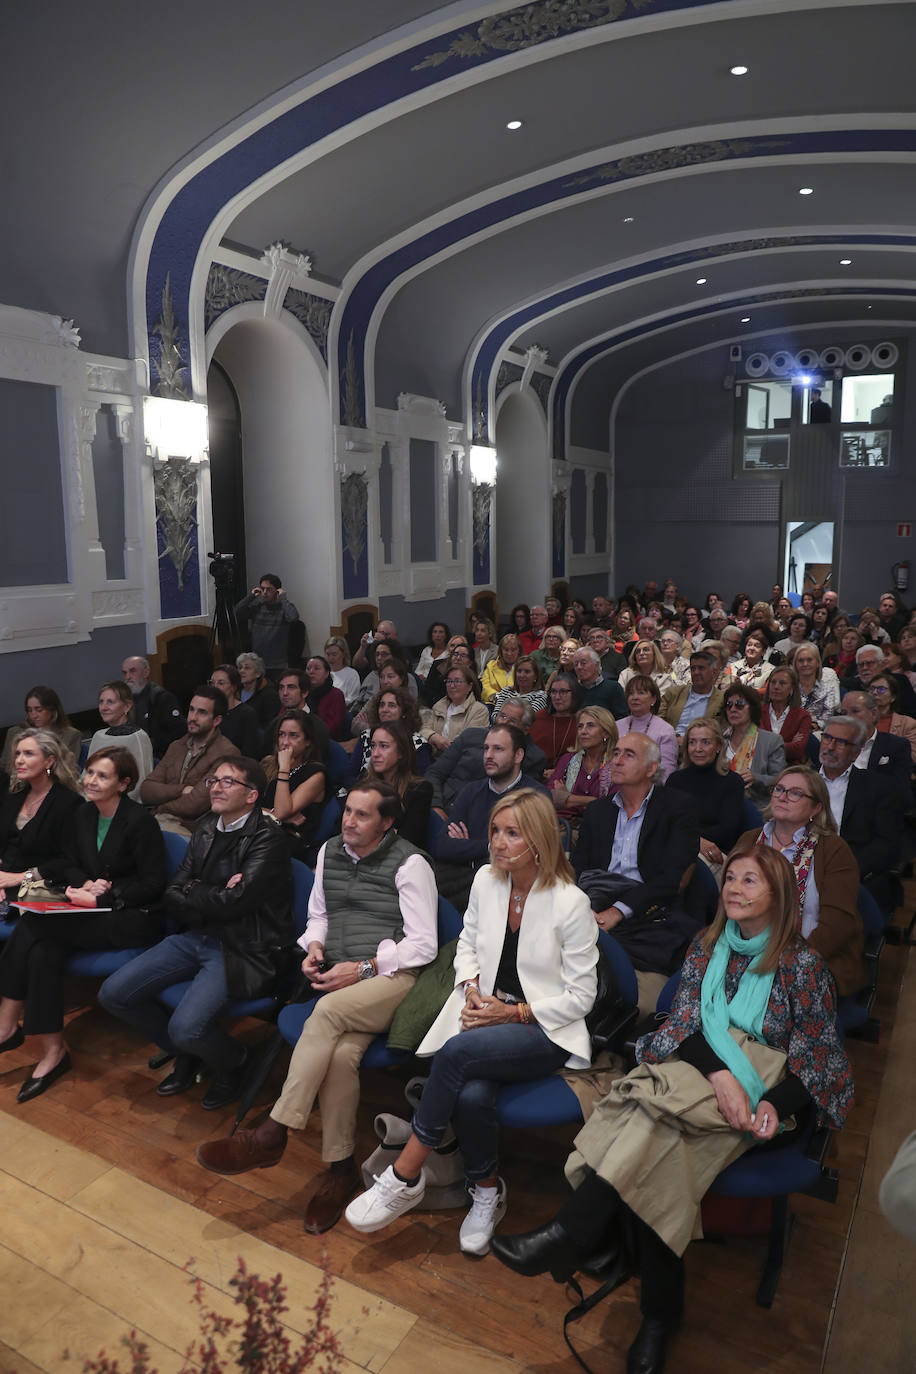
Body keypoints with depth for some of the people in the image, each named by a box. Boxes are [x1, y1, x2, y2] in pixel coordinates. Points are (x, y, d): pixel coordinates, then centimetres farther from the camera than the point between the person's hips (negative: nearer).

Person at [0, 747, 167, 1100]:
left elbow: (153, 884, -14)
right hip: (93, 911, 7)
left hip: (133, 918, -7)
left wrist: (102, 896, -19)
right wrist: (86, 884, -7)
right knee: (44, 949, -24)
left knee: (34, 924, -23)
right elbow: (68, 864, 15)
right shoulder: (82, 814, 7)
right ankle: (52, 1051, -15)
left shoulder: (140, 822, -14)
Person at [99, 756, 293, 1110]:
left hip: (239, 948, -8)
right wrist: (211, 897, -13)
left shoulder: (267, 838, -14)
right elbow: (172, 898, 6)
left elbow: (232, 903, -22)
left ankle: (233, 1062, 10)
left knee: (186, 1027, -26)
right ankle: (186, 1055, 20)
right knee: (113, 994, -1)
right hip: (196, 937, 8)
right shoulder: (207, 828, 8)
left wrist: (193, 891, -4)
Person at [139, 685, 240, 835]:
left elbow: (194, 805, -14)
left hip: (190, 829, -7)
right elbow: (146, 790, 8)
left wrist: (160, 807, 3)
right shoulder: (176, 747, 19)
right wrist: (181, 790, -9)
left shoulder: (226, 753, -7)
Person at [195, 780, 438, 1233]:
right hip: (345, 982, 5)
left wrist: (364, 967, -14)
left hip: (394, 978, -5)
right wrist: (315, 947, 4)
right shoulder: (331, 851, 16)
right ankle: (340, 1167, -11)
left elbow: (423, 944, -6)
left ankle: (272, 1133, -27)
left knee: (327, 1012, -32)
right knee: (341, 1052, -26)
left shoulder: (409, 864, -4)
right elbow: (318, 914, 27)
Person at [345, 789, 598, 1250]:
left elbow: (580, 997, -8)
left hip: (546, 1030, -4)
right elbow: (467, 945, 17)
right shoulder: (486, 880, 2)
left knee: (457, 1052, -32)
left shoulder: (570, 903, -13)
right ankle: (487, 1193, 0)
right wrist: (471, 988, -3)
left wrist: (514, 1012, -15)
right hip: (485, 1013, 4)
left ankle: (405, 1177, -14)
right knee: (471, 1094, -29)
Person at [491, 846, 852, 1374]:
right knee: (661, 1151, -30)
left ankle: (569, 1236, -32)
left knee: (659, 1095, -33)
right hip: (698, 1069, 4)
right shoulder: (707, 947, 13)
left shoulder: (803, 963, 2)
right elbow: (686, 1019, 3)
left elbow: (821, 1052, 1)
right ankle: (661, 1315, -20)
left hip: (759, 1091, -4)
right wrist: (720, 1074, -18)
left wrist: (775, 1105, -17)